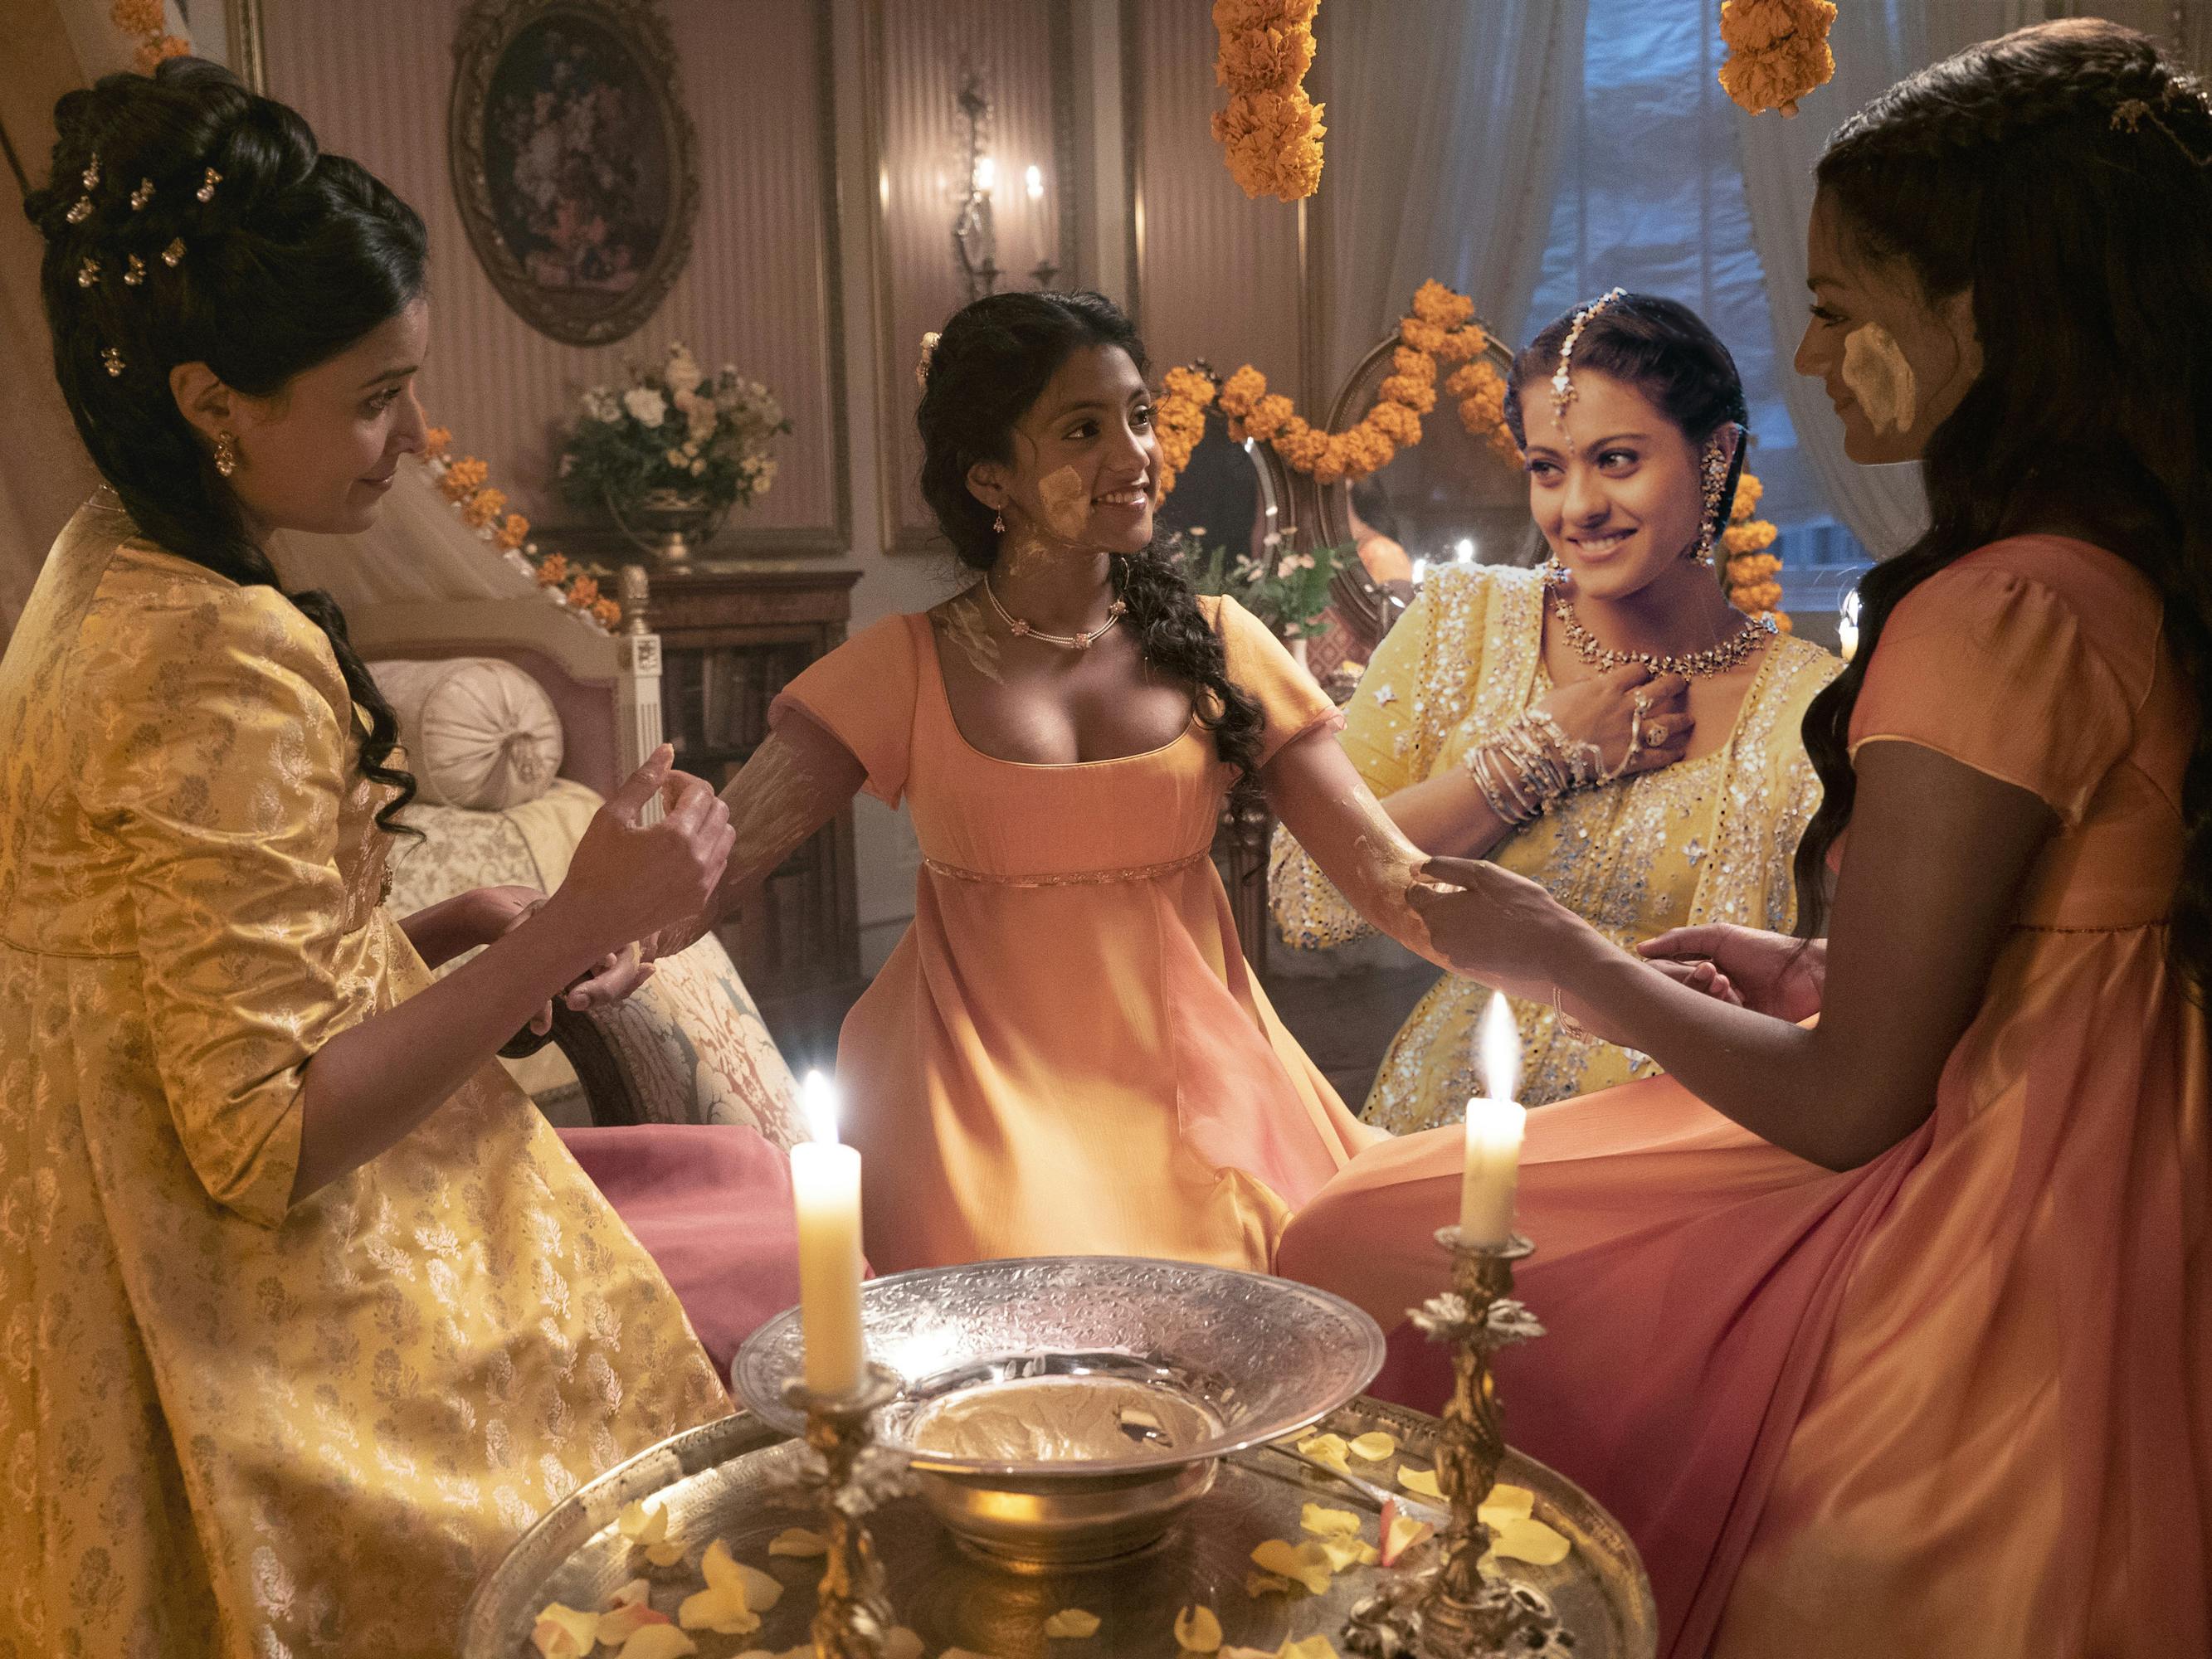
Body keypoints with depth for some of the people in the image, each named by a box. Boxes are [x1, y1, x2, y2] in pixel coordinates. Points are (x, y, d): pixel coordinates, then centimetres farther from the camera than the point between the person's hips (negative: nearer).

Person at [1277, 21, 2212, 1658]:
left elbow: (1848, 1104, -22)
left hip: (1960, 1261, -9)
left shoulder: (1997, 618, -25)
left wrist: (1574, 960, -8)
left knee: (1388, 1255, 5)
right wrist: (1815, 966, 9)